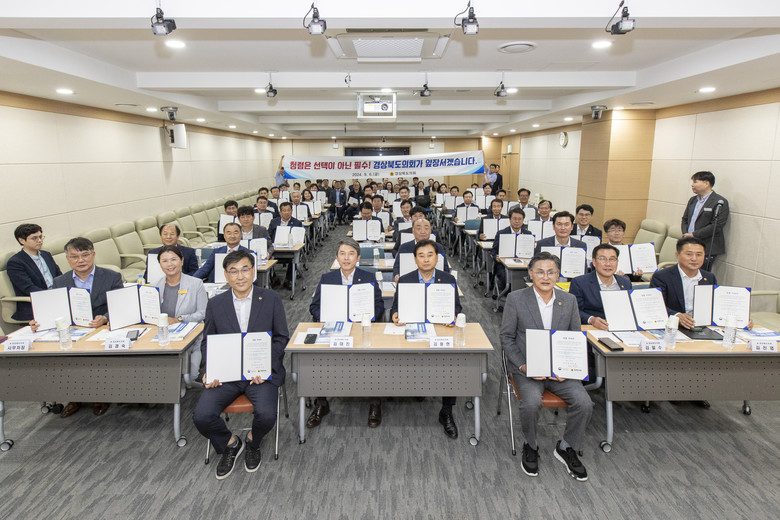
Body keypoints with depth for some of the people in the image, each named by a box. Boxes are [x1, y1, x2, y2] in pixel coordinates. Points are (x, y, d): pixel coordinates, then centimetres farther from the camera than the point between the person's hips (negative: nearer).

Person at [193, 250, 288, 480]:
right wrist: (208, 371, -8)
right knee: (201, 416, -19)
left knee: (266, 415, -25)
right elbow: (207, 342, 11)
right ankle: (230, 444, 16)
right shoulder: (215, 304, 6)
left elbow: (281, 338, 2)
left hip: (261, 372, -2)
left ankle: (252, 443, 14)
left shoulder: (271, 299, 0)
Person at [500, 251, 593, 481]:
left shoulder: (569, 300, 5)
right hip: (527, 367, -3)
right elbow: (507, 337, -1)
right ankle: (530, 446, 4)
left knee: (584, 403, -19)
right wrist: (523, 366, -14)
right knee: (532, 403, -29)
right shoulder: (516, 299, -4)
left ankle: (567, 448, 10)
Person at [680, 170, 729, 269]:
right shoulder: (692, 200, 17)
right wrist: (685, 235, 1)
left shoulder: (720, 202, -7)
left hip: (707, 249, -6)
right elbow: (685, 219, 19)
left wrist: (693, 235, -14)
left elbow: (717, 226, -14)